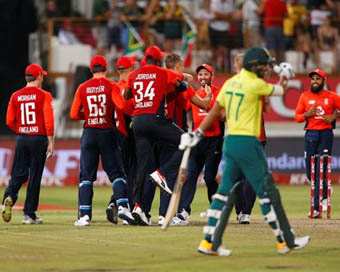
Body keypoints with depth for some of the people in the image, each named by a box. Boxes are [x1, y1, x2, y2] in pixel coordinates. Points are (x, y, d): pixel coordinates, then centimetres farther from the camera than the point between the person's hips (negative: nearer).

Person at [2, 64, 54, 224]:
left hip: (21, 139, 3)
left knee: (19, 174, 9)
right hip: (38, 138, -3)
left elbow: (9, 121, 7)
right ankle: (29, 214, 4)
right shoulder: (44, 95, -6)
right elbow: (48, 121, -11)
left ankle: (9, 196, -20)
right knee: (35, 176, 3)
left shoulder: (16, 96, 6)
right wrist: (51, 142, -6)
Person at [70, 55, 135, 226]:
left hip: (89, 133, 2)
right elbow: (121, 105, -18)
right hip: (107, 133, -2)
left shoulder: (83, 88, 4)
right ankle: (122, 205, -14)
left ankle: (84, 214, -4)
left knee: (86, 175, 4)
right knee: (116, 172, 4)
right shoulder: (111, 86, -3)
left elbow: (74, 114, 4)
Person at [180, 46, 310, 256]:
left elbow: (214, 111, 14)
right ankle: (286, 241, 6)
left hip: (230, 142, 8)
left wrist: (198, 134, 18)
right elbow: (280, 90, 2)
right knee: (267, 191, 0)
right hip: (247, 143, -8)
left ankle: (209, 242, 6)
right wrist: (284, 77, 23)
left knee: (226, 190, 9)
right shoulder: (255, 84, -13)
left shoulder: (230, 83, 11)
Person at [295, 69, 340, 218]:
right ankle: (323, 196, 26)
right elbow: (297, 117, 10)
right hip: (310, 135, 3)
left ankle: (317, 207, -11)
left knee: (321, 170, -11)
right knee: (310, 172, 3)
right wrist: (307, 114, -9)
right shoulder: (305, 96, 10)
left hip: (325, 134, -3)